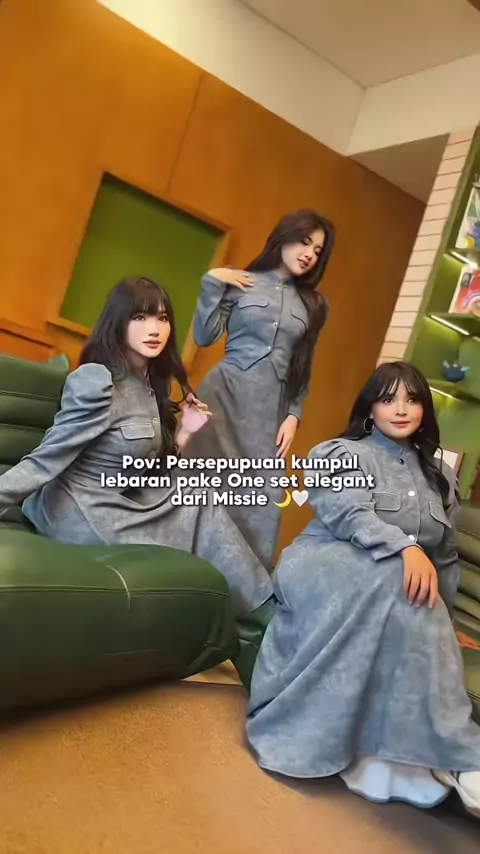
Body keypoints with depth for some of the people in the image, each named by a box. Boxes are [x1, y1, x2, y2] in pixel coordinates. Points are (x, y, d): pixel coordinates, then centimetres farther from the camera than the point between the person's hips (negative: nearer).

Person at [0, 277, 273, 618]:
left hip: (122, 503, 8)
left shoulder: (151, 385, 5)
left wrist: (184, 432, -5)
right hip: (81, 512, -8)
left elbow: (140, 471, 6)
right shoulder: (97, 380, -21)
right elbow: (44, 462, -22)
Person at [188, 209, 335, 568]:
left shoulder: (314, 306, 15)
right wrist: (212, 284, -6)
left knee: (262, 499, -1)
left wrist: (294, 415, 4)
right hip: (224, 394, -3)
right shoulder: (240, 282, 4)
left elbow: (304, 369, 14)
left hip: (271, 408, 3)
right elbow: (204, 337, -1)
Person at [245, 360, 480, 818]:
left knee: (414, 606, -31)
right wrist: (406, 549, -32)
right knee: (394, 581, -35)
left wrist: (438, 619, 12)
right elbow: (350, 517, -16)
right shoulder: (339, 453, 3)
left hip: (390, 591, 5)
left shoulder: (440, 476, 19)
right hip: (325, 564, -5)